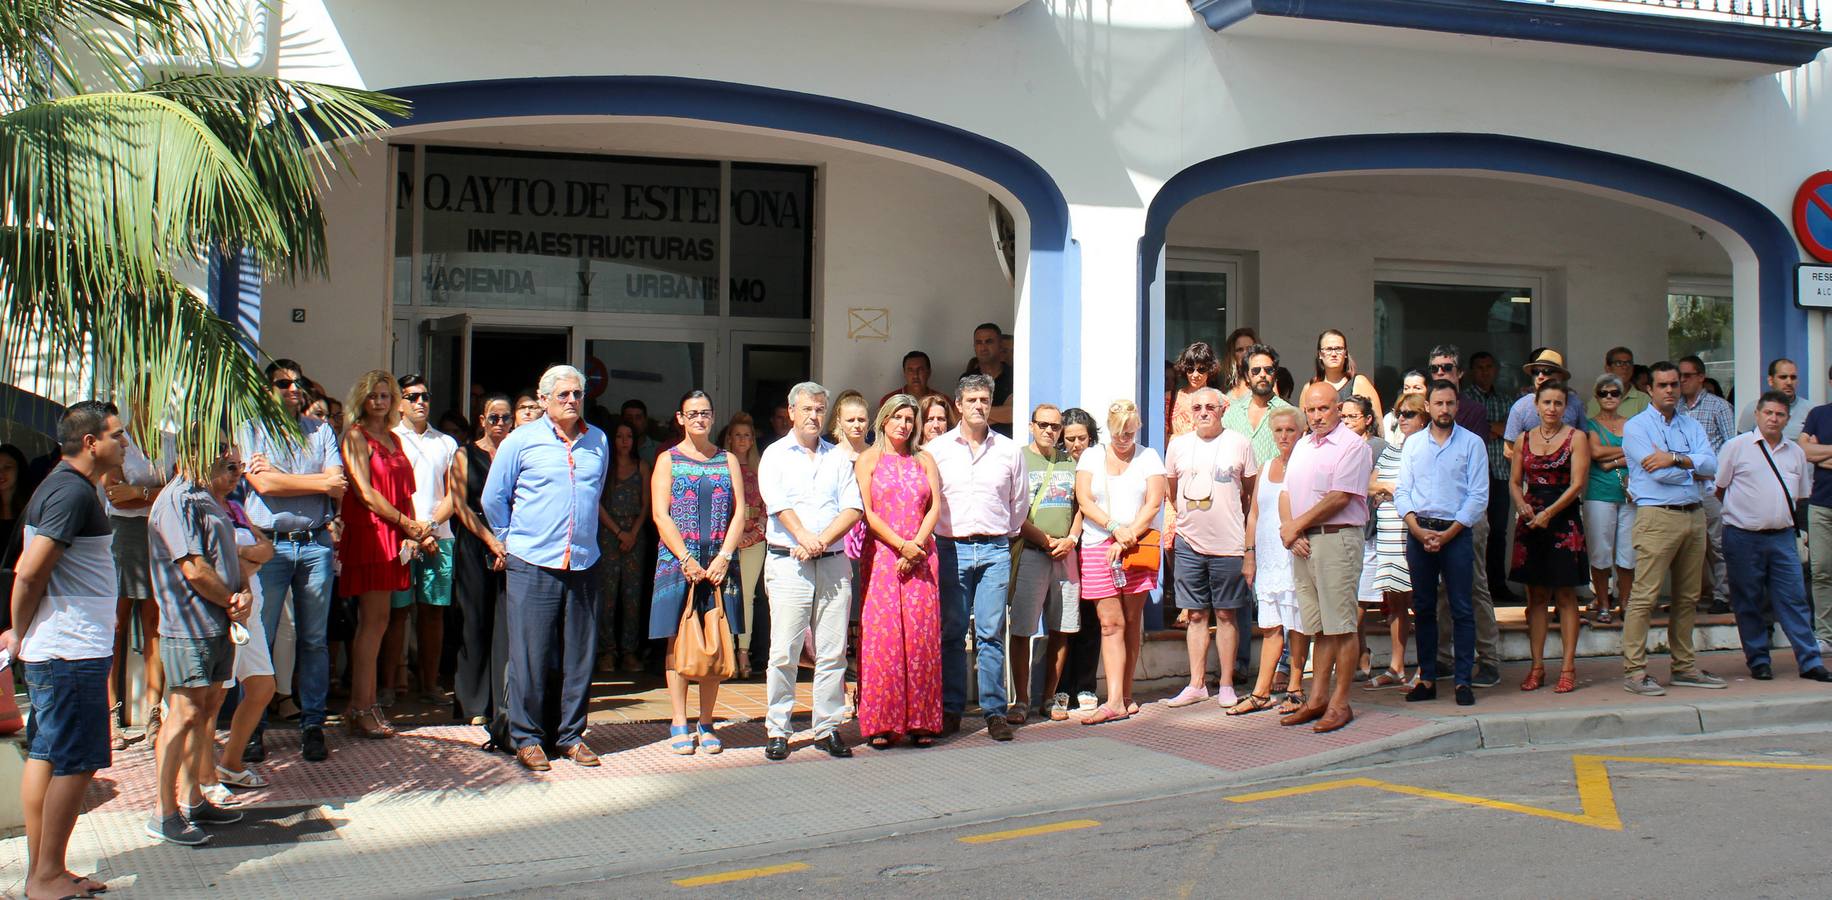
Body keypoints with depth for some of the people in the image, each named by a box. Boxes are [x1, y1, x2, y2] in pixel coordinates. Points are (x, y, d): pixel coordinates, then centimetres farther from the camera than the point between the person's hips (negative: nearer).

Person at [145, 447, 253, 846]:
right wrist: (232, 601, -7)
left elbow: (231, 557, 19)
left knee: (209, 707, 13)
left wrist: (244, 594, -1)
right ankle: (165, 814, 0)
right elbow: (194, 570, -20)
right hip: (190, 628, -10)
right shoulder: (178, 500, -15)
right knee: (186, 714, -7)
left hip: (219, 625, 10)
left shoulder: (212, 501, 16)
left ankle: (192, 800, 23)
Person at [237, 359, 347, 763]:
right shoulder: (251, 429, 5)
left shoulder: (321, 430, 13)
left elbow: (338, 487, 0)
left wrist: (279, 475, -8)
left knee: (314, 639, 5)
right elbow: (263, 484, -10)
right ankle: (252, 728, 7)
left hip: (316, 543, 3)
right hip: (270, 543, -2)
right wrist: (318, 481, -3)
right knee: (259, 639, -2)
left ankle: (312, 725, 12)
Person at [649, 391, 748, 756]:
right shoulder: (668, 460, 8)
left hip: (719, 564, 2)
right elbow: (660, 514, -1)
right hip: (677, 561, -2)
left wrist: (724, 557, -8)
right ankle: (679, 724, 2)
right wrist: (687, 559, -12)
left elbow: (739, 513, 6)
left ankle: (706, 724, 7)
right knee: (679, 640, -3)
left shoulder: (728, 461, 14)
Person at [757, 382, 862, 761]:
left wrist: (822, 540, -10)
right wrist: (804, 537, -21)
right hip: (788, 563, -3)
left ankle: (827, 728, 9)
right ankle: (777, 731, 2)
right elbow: (777, 503, -7)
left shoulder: (838, 457, 15)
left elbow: (853, 508, 4)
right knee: (784, 653, -6)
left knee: (833, 652, 1)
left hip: (833, 563, 3)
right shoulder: (775, 455, 8)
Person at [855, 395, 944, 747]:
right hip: (882, 554, -2)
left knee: (921, 636, -1)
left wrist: (916, 545, -9)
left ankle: (920, 722, 4)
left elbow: (935, 507, 6)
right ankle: (881, 724, -2)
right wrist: (901, 545, -12)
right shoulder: (869, 460, 7)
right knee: (882, 635, -6)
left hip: (920, 556, 2)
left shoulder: (924, 460, 15)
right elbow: (867, 512, -2)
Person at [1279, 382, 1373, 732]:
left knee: (1340, 626, -3)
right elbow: (1287, 494, 15)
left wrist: (1297, 525, -9)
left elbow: (1340, 498, -15)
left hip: (1337, 539, -7)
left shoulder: (1352, 446, -7)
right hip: (1303, 544, 7)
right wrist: (1287, 529, -3)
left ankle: (1340, 703, 1)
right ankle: (1317, 699, 16)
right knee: (1318, 627, 11)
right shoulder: (1303, 447, 18)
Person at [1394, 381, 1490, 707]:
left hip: (1456, 532, -3)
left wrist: (1447, 534, -11)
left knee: (1461, 609, -3)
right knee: (1423, 607, 5)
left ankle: (1464, 681, 1)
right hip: (1418, 531, 3)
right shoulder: (1413, 444, 11)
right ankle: (1427, 679, 10)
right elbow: (1401, 492, 7)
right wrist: (1418, 530, -9)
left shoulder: (1472, 443, 3)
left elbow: (1479, 497, -3)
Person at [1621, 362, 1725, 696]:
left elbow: (1711, 465, -1)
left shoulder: (1691, 426, 16)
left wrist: (1675, 459, -14)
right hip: (1657, 515, -6)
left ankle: (1685, 667, 19)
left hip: (1694, 515, 6)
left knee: (1688, 597, 11)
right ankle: (1633, 671, -8)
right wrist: (1693, 468, 1)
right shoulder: (1636, 426, 0)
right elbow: (1658, 473, -13)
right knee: (1645, 595, -10)